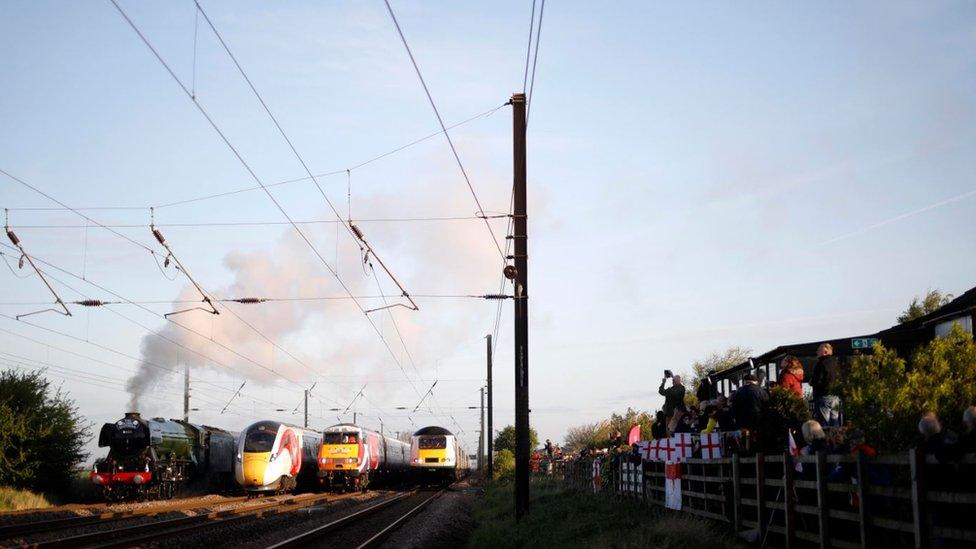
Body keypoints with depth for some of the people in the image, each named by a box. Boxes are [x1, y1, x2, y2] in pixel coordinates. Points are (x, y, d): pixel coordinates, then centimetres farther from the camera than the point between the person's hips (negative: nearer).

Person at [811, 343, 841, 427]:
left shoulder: (821, 364, -12)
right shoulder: (836, 363, 12)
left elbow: (817, 381, -19)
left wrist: (811, 382, 1)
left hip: (824, 397, -8)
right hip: (836, 397, 8)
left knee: (823, 424, -7)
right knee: (836, 425, 10)